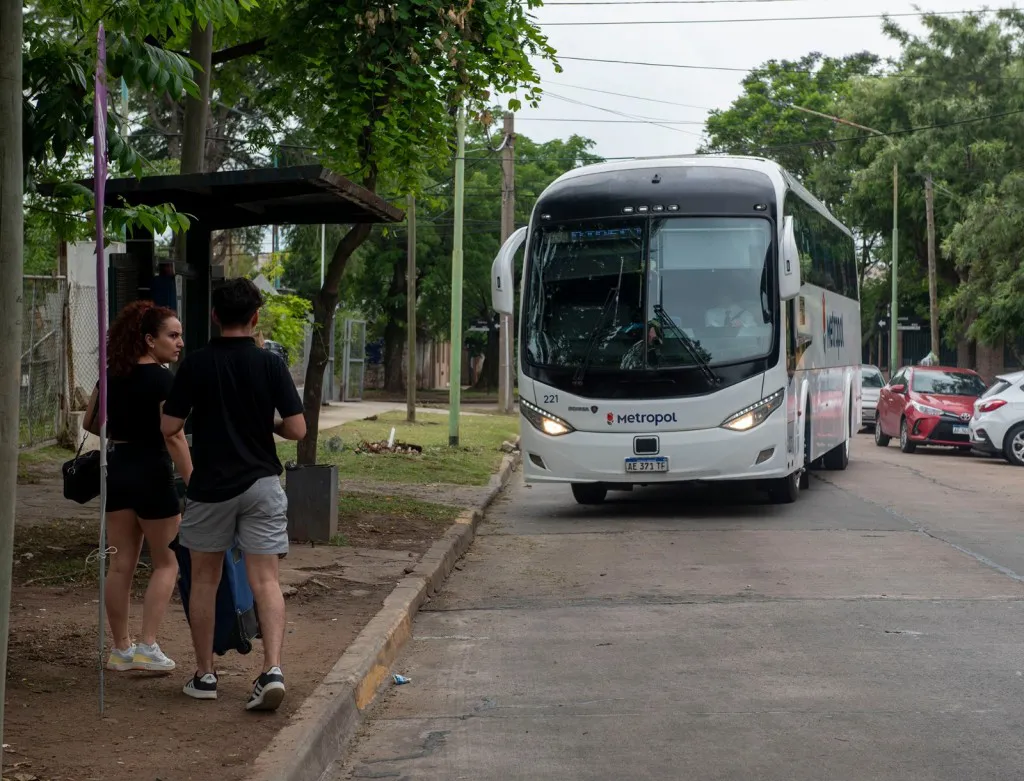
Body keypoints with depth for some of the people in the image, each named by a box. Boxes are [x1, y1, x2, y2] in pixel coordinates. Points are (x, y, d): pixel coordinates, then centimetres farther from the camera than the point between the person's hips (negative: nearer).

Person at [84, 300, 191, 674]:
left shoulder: (112, 374, 6)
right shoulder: (163, 380, -14)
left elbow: (91, 422, 13)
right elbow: (174, 437, -20)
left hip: (115, 469, 6)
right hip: (151, 473, -6)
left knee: (120, 564, 11)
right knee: (167, 562, 8)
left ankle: (121, 649, 17)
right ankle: (147, 646, 0)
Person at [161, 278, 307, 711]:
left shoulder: (196, 364, -6)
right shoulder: (270, 364, -4)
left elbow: (169, 427, -5)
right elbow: (297, 429, -7)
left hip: (209, 486, 0)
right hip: (261, 484, 0)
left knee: (204, 580, 13)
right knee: (266, 579, -2)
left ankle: (204, 675, 18)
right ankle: (272, 668, -18)